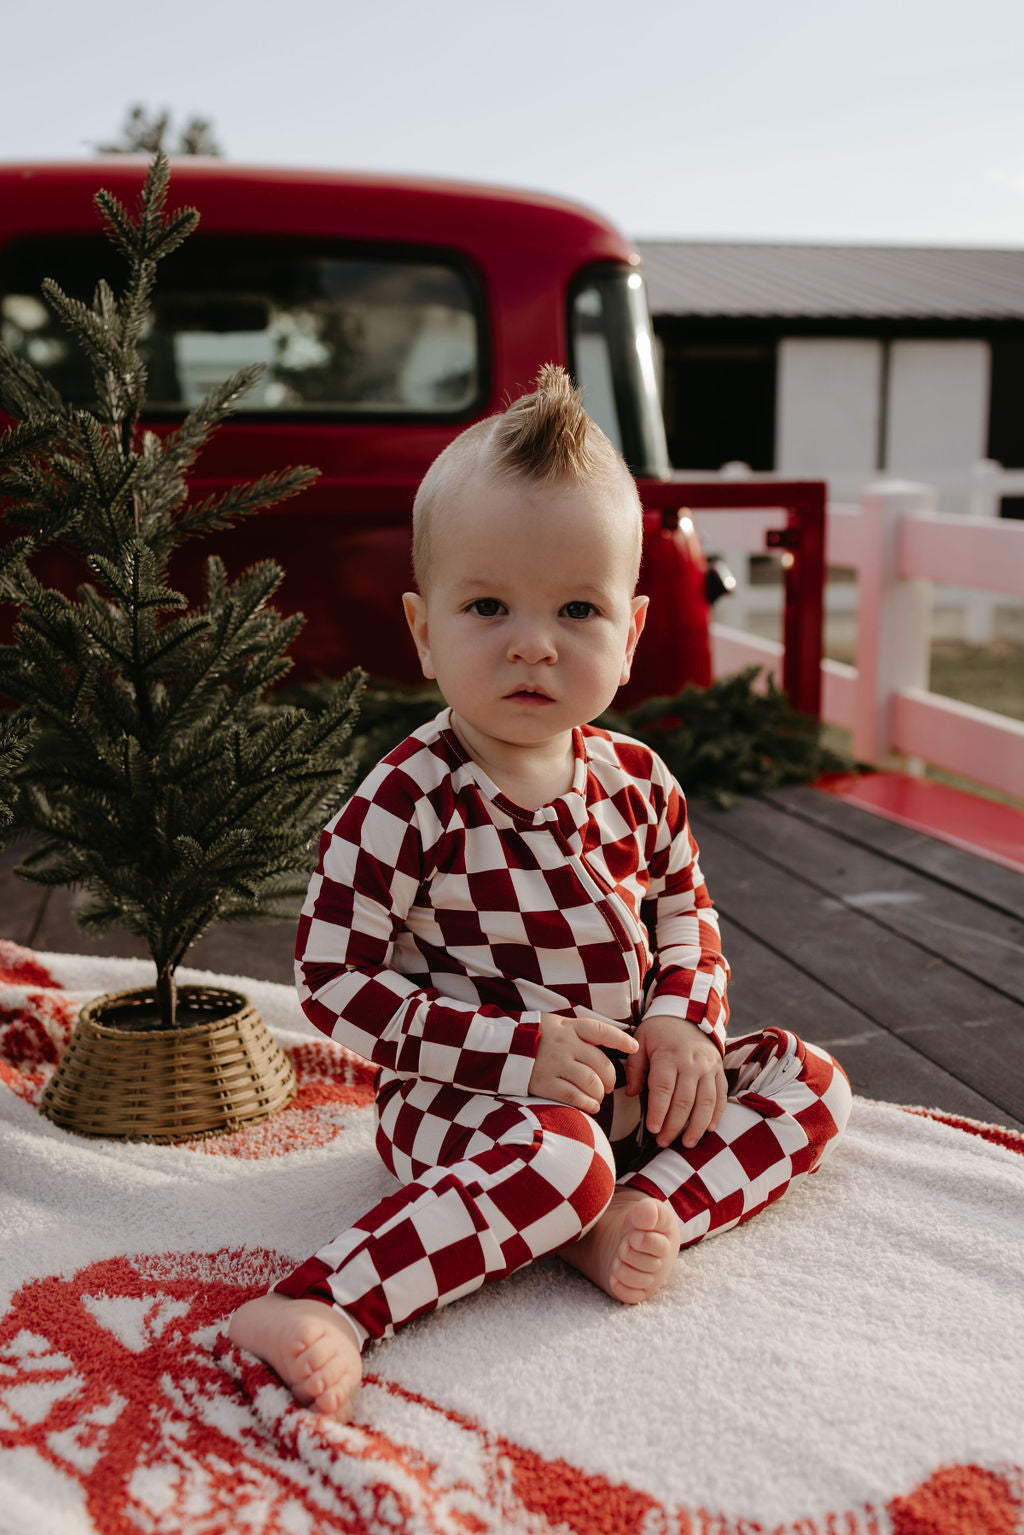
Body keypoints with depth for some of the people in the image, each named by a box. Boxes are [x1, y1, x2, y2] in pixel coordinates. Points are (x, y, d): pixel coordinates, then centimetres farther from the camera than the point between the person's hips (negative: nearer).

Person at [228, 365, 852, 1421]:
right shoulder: (406, 803, -18)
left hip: (629, 1082, 7)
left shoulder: (636, 780, 0)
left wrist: (685, 1020, -6)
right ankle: (320, 1306, -36)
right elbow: (333, 981, -17)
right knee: (559, 1156, -36)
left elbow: (684, 909, 16)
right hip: (464, 1097, -7)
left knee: (808, 1080, 2)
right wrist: (514, 1049, -24)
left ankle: (639, 1212, -18)